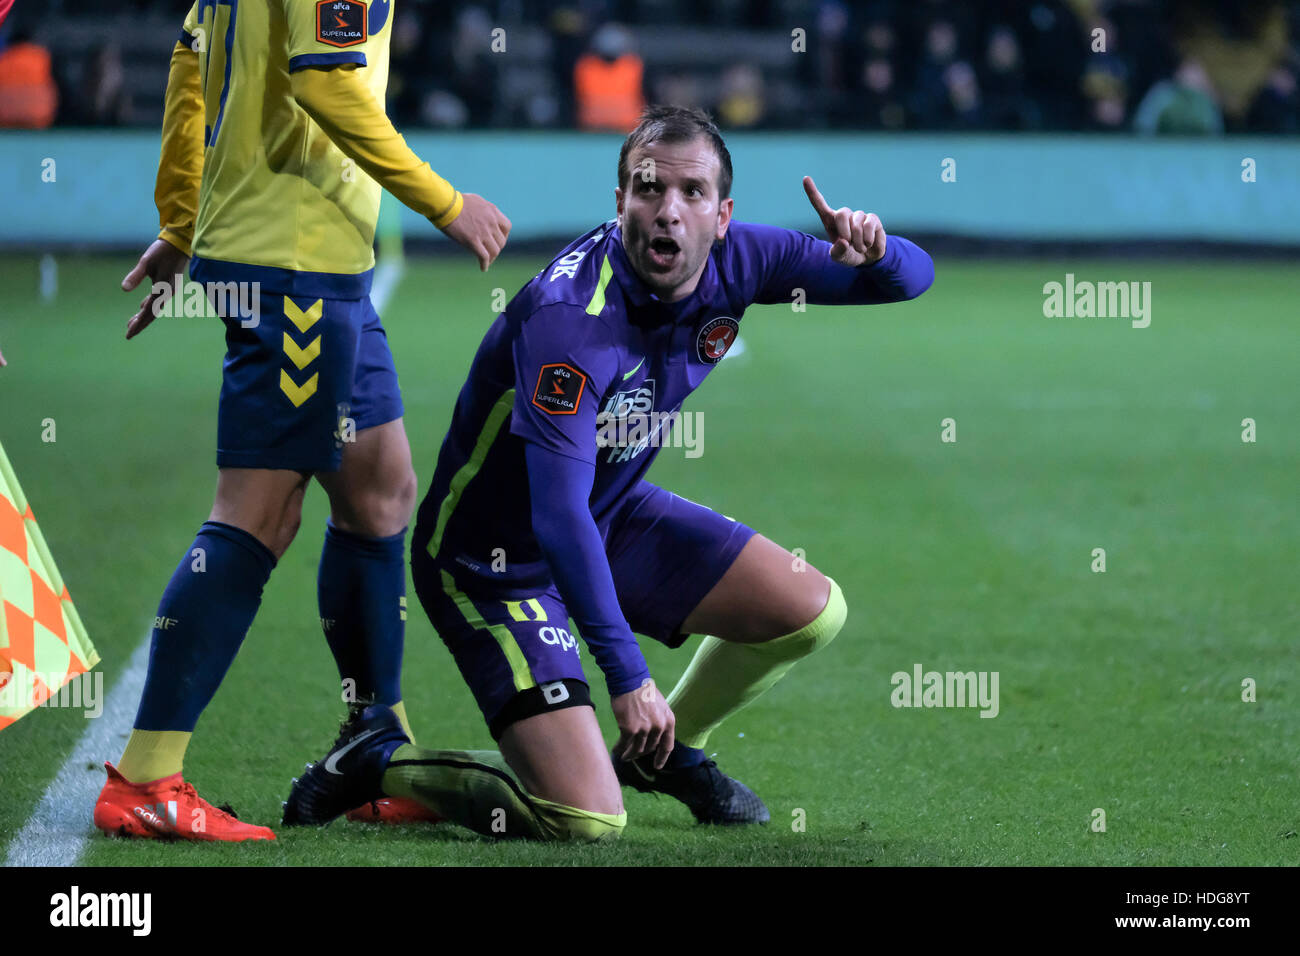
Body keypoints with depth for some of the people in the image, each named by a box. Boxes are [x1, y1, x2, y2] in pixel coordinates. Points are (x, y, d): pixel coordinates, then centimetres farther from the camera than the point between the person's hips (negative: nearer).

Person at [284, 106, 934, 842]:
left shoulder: (734, 262, -11)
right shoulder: (568, 318, -33)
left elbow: (911, 277, -2)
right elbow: (559, 514, -37)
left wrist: (873, 252, -28)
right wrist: (627, 675, -39)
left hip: (614, 517, 8)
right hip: (494, 557, -8)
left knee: (814, 611, 3)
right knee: (587, 821, -19)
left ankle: (667, 750, 27)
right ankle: (381, 760, 5)